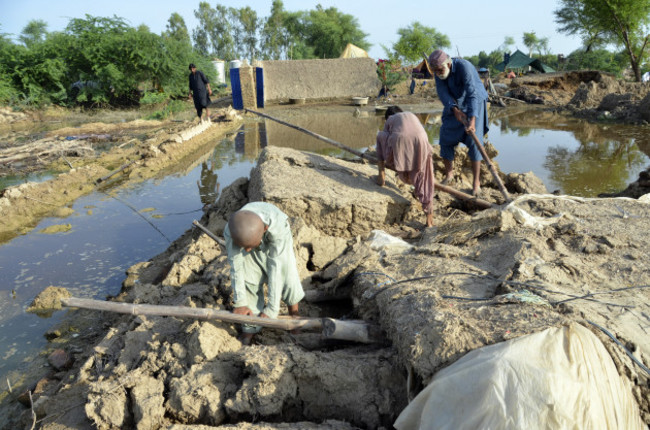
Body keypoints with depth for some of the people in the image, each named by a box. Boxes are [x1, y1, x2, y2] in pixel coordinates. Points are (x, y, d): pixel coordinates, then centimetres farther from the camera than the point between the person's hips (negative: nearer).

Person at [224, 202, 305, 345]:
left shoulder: (278, 226, -45)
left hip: (274, 241, -1)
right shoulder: (230, 231, -37)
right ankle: (251, 327, 6)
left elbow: (276, 266, -42)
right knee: (248, 280, -14)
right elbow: (236, 267, -30)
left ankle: (294, 313, 15)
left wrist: (272, 308, -38)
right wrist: (240, 303, -28)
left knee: (287, 279, -14)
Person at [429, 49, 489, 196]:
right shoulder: (439, 71, -13)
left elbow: (472, 94, -38)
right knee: (446, 139, 0)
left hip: (474, 103, -5)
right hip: (454, 105, 5)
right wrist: (454, 110, -37)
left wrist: (472, 120, -49)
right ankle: (449, 174, 19)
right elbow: (442, 92, -21)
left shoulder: (464, 67, -32)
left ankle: (476, 182, -7)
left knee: (473, 141, -13)